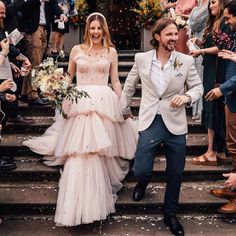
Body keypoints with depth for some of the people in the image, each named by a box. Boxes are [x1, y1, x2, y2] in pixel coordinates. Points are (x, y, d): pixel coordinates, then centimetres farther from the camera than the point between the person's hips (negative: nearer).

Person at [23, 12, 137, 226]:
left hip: (104, 103, 0)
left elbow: (115, 81, 12)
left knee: (100, 150, 0)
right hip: (80, 103, 0)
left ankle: (97, 197, 20)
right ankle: (77, 205, 7)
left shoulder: (111, 51, 9)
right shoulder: (77, 50, 9)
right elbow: (68, 77, 16)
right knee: (79, 154, -7)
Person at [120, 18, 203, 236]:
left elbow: (198, 87, 5)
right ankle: (143, 182, 38)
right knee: (141, 170, -4)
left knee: (175, 174, 11)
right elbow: (129, 86, 13)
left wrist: (187, 96, -16)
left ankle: (170, 215, 35)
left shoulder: (186, 61, -3)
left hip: (176, 124, 1)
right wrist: (124, 109, 20)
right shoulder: (141, 59, -1)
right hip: (150, 123, 0)